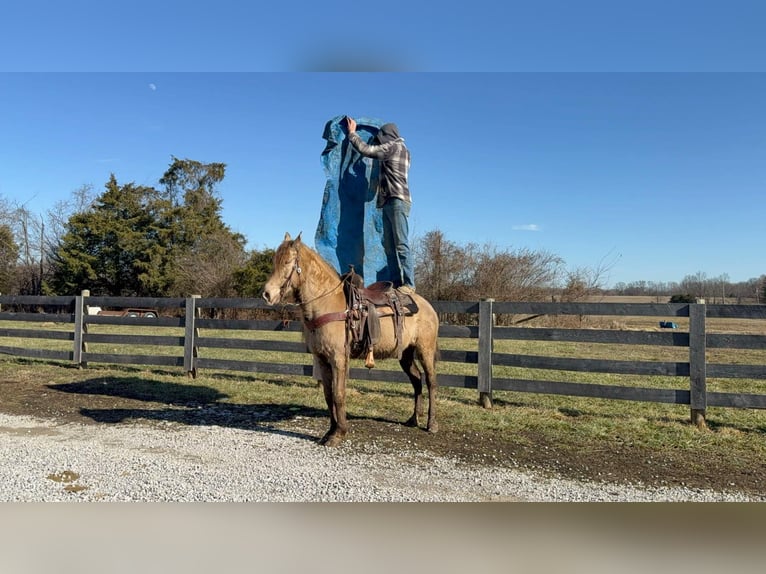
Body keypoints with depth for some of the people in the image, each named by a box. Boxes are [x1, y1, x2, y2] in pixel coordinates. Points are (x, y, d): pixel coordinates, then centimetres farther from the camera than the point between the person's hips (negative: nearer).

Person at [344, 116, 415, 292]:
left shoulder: (394, 146, -2)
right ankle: (396, 282, 3)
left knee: (401, 245, -14)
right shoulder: (396, 150, 25)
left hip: (397, 201, -10)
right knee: (389, 246, 4)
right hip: (389, 203, 10)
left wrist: (352, 133, 12)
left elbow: (366, 149, -3)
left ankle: (409, 284, -18)